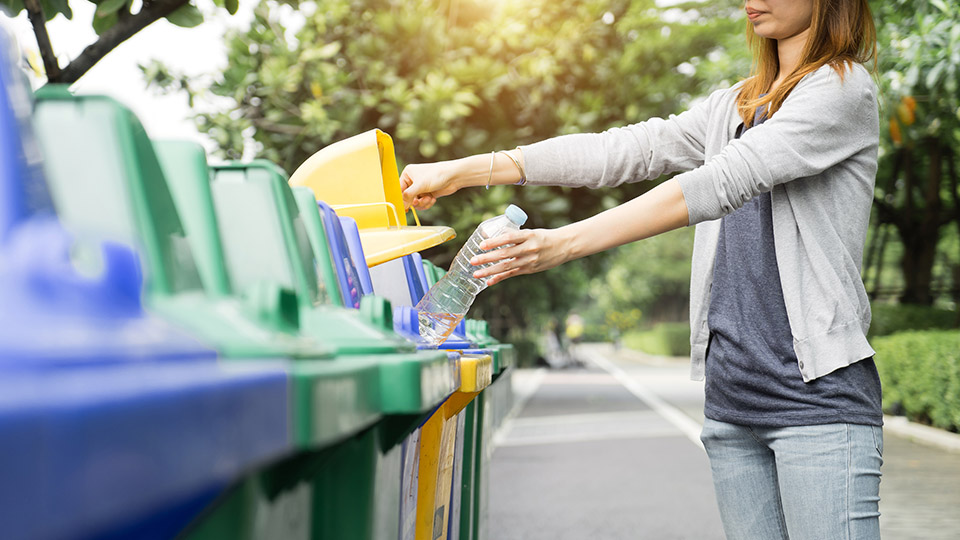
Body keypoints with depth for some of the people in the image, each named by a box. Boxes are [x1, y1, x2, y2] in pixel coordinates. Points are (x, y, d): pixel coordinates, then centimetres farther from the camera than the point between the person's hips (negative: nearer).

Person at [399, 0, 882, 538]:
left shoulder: (845, 88, -5)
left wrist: (563, 243, -22)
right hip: (731, 396, 7)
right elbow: (624, 150, 13)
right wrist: (461, 171, 7)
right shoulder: (735, 106, 20)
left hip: (818, 393, -7)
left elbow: (719, 183, -16)